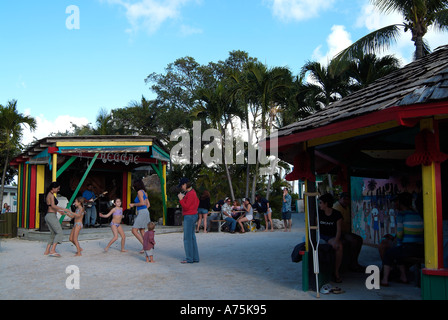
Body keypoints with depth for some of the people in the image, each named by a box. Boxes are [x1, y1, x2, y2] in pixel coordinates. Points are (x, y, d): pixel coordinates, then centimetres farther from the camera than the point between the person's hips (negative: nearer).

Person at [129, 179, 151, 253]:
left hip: (142, 213, -10)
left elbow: (142, 203, -21)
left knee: (134, 231, -8)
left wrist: (133, 205, -8)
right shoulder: (144, 193, 15)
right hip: (145, 212, 10)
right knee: (141, 231, 16)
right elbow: (148, 204, 17)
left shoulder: (140, 192, -11)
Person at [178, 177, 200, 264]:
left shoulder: (190, 194, -18)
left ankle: (189, 258, -3)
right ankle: (195, 257, 16)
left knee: (187, 238, -6)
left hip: (189, 217, -11)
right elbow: (197, 202, 24)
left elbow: (186, 207, -20)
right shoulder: (192, 192, 13)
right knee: (192, 237, 13)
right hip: (193, 215, 11)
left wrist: (181, 199, -15)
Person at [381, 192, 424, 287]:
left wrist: (398, 244, 9)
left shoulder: (401, 214, -5)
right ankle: (403, 277, 35)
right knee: (398, 253, 33)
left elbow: (399, 233, -7)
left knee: (388, 253, 18)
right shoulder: (418, 215, 14)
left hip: (408, 248, -6)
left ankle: (385, 279, 16)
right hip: (421, 250, 7)